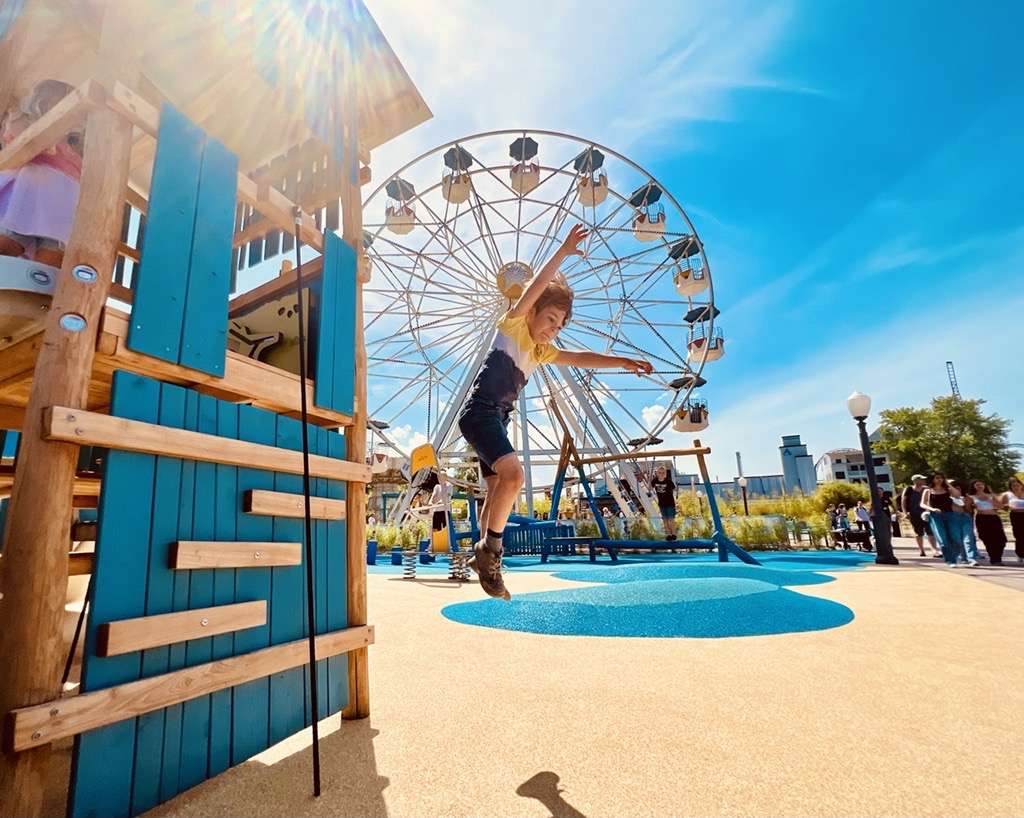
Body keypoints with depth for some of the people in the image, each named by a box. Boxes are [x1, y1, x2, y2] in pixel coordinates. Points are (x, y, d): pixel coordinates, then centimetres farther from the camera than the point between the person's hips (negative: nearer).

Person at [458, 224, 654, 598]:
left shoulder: (541, 350, 19)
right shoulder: (513, 325, 0)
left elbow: (578, 358, 13)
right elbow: (535, 288, -13)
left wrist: (623, 362, 5)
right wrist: (562, 252, -18)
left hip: (496, 420, 9)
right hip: (479, 412, -9)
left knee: (497, 491, 9)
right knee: (513, 474, -25)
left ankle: (484, 558, 19)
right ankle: (490, 549, -12)